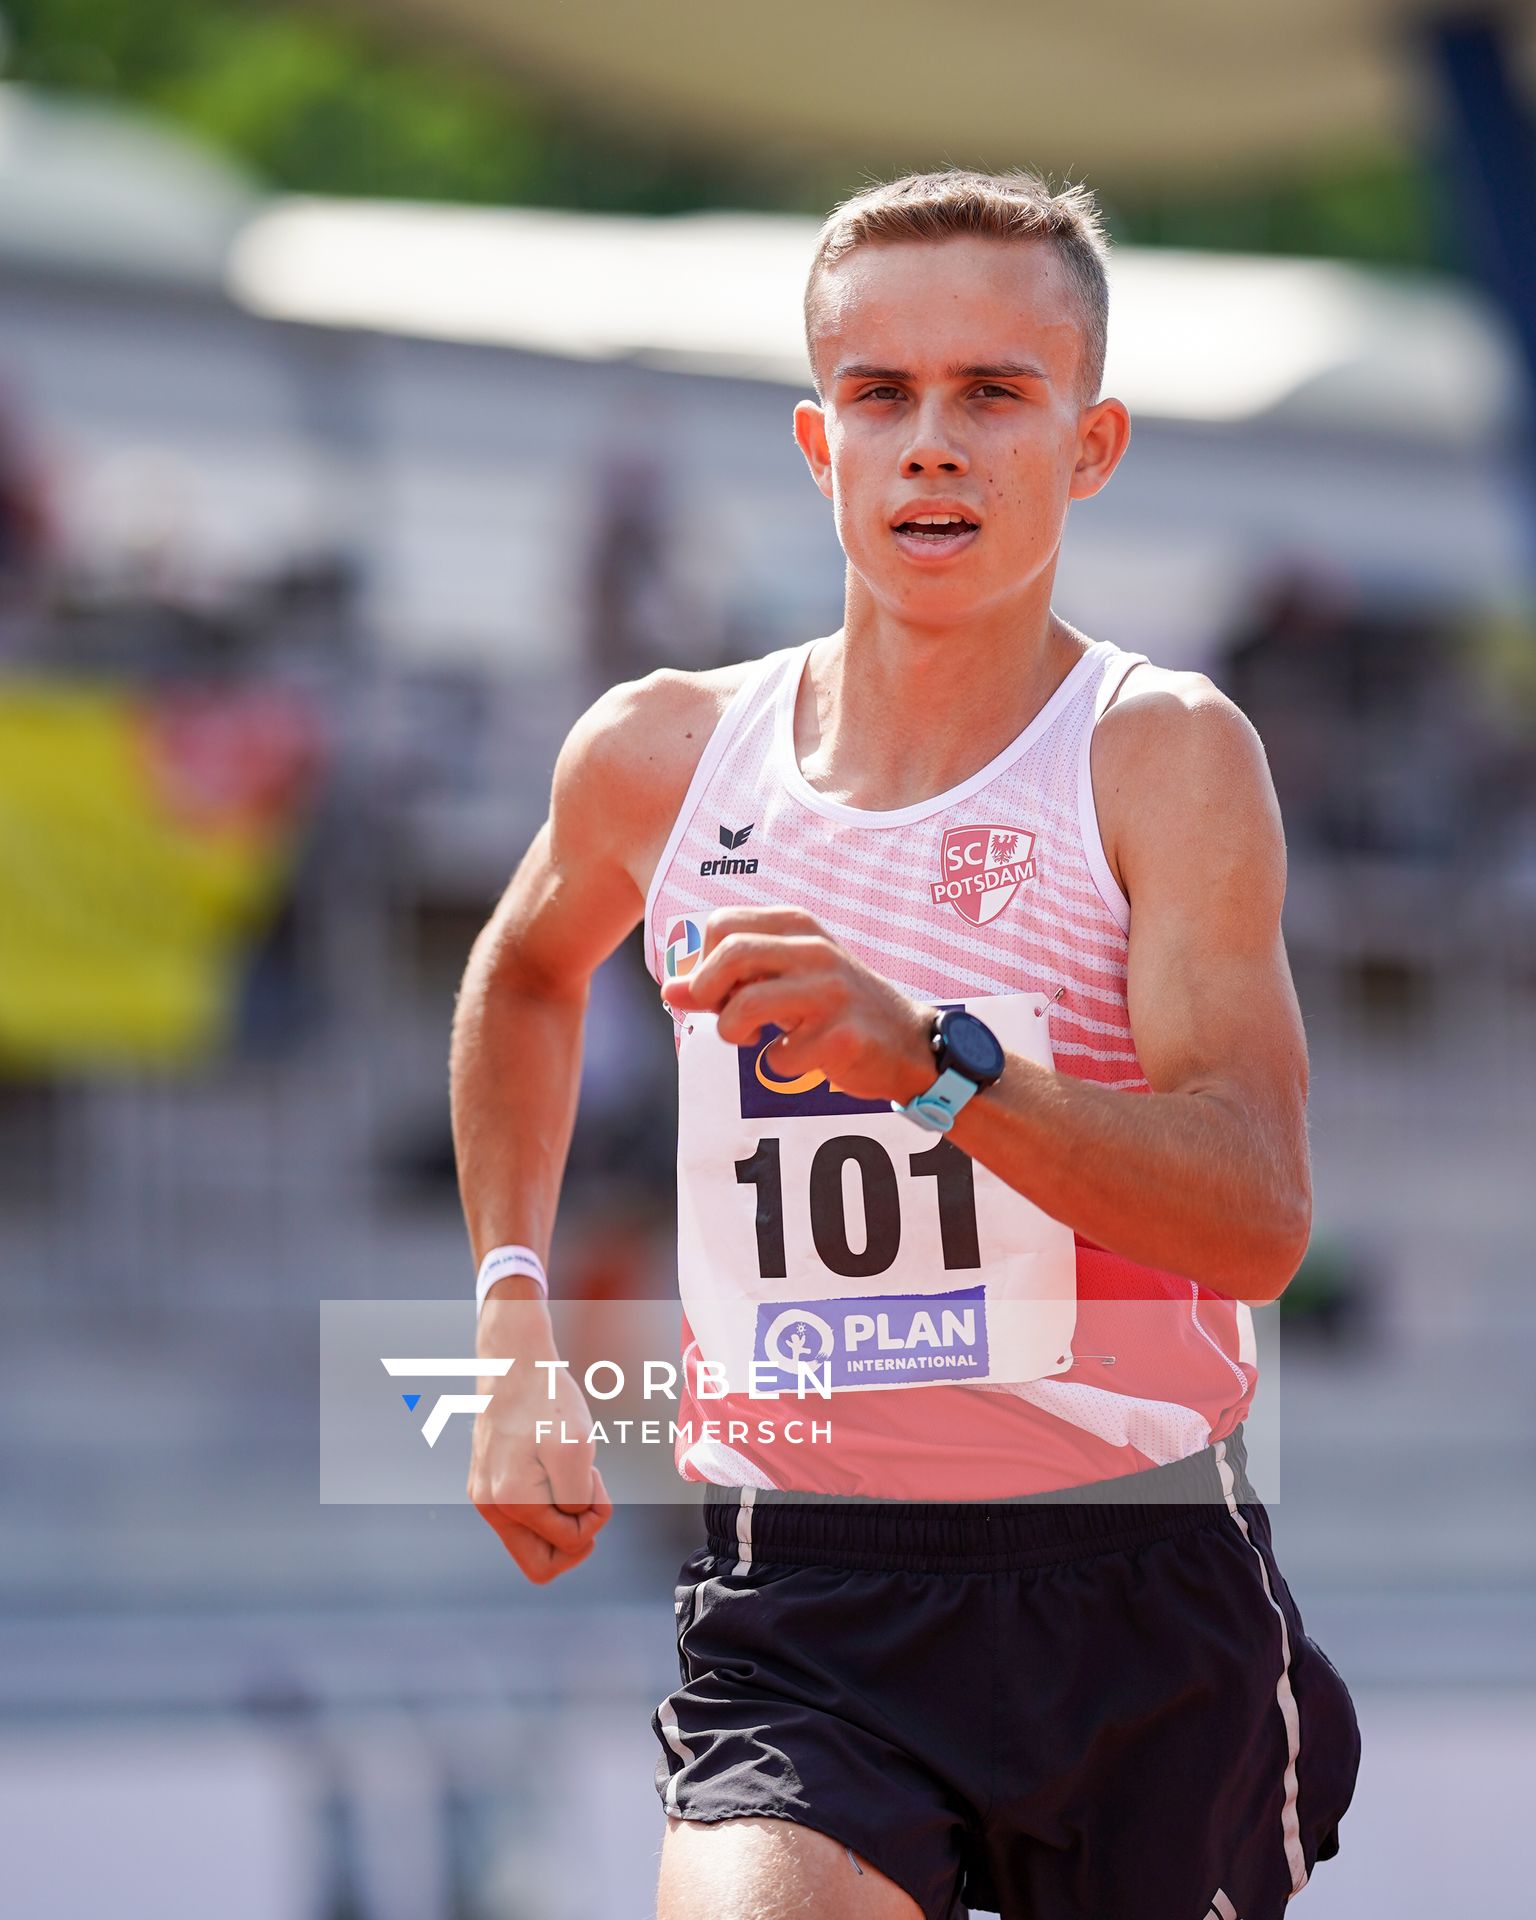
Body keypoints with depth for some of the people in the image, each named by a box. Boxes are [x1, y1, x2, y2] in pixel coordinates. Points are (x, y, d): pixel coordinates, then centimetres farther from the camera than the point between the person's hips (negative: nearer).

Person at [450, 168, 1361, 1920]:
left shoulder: (1165, 757, -8)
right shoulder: (662, 758, 3)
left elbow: (1259, 1215, -21)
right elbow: (525, 978, 28)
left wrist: (930, 1055, -34)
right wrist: (514, 1329, 19)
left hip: (1139, 1598, -1)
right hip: (797, 1611, 1)